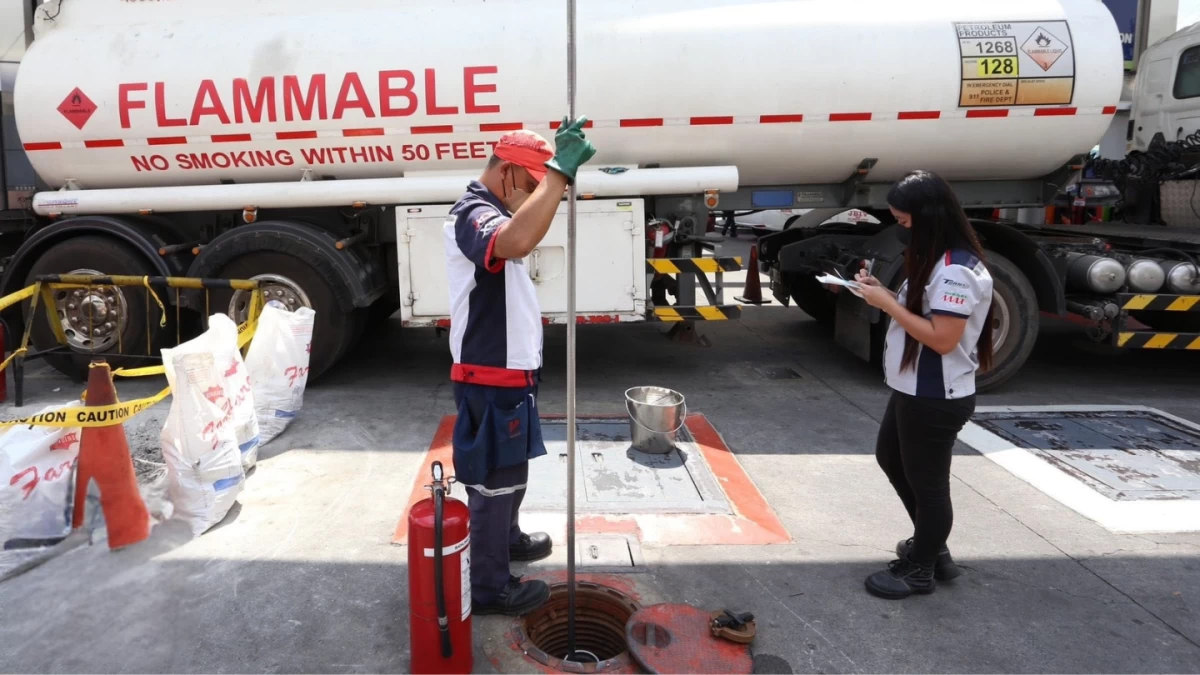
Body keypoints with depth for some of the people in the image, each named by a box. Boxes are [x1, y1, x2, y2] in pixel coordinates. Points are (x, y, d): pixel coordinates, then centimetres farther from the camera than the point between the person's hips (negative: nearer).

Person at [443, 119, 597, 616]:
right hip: (491, 379, -11)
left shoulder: (490, 212, 13)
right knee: (495, 476, 2)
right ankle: (490, 588, 17)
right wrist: (560, 170, -45)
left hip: (507, 373, 11)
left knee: (510, 468, 26)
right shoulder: (474, 214, -22)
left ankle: (506, 537, 47)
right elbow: (517, 242, -47)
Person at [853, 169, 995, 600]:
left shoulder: (955, 271, -23)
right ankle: (931, 545, 40)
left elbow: (942, 338, -27)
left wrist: (888, 304, -22)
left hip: (937, 399, -11)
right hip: (913, 391, 11)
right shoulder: (932, 261, 9)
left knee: (926, 481, 5)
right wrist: (882, 295, -2)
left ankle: (920, 570, 25)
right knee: (890, 457, 24)